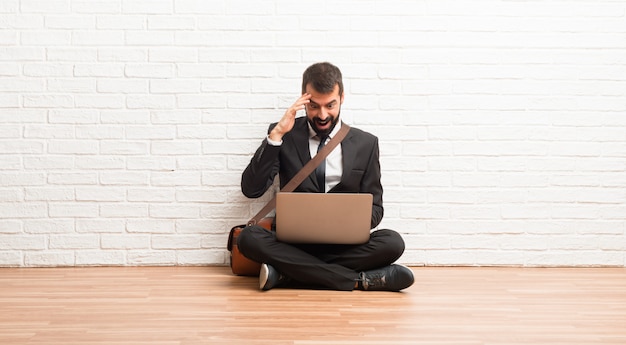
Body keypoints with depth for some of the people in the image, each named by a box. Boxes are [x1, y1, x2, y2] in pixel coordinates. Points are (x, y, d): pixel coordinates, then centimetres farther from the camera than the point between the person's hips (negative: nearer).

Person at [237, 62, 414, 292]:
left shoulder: (365, 143, 9)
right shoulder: (285, 137, 6)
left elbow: (374, 208, 11)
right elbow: (251, 189, -4)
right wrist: (276, 134, -12)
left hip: (344, 244, 0)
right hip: (293, 243, 0)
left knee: (392, 242, -27)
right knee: (249, 237, -32)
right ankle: (360, 280, -29)